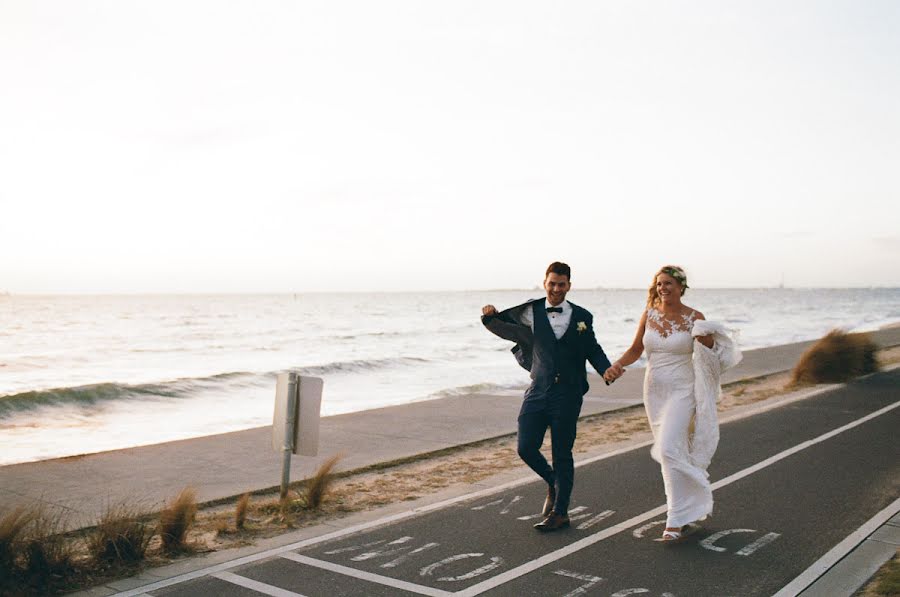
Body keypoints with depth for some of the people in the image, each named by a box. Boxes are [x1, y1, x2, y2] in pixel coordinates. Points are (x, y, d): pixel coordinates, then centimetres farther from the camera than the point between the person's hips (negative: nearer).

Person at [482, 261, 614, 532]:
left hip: (567, 395, -2)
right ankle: (553, 483, 30)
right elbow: (504, 326, 9)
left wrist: (608, 371, -2)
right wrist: (490, 316, -13)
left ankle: (559, 512, 19)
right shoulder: (532, 312, 3)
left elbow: (593, 349, 14)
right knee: (526, 448, -1)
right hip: (538, 391, 2)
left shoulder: (582, 317, 3)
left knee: (562, 454, 5)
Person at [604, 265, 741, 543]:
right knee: (671, 451, 13)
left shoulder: (694, 318, -7)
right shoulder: (649, 315, 3)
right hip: (654, 391, 5)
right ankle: (689, 512, 32)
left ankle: (677, 521, -9)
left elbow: (710, 355, -1)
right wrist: (617, 366, -6)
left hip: (682, 392, -4)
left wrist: (707, 342, -22)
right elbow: (636, 349, 11)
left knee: (669, 449, -17)